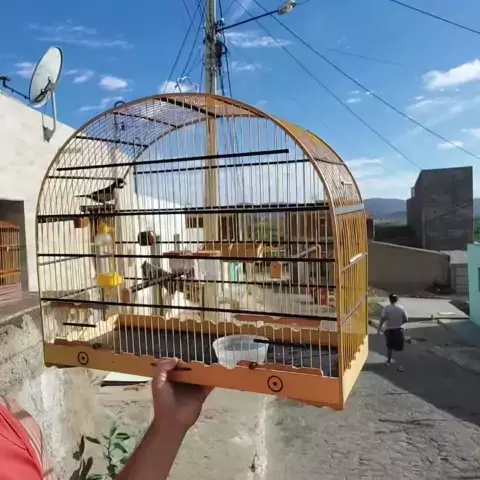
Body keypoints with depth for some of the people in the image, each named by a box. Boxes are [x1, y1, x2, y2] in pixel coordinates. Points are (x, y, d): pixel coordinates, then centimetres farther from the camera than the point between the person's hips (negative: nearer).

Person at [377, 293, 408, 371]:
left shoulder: (386, 308, -10)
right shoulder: (401, 308, -7)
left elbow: (383, 319, -18)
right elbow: (406, 320, -3)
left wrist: (379, 328, -11)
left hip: (388, 330, 0)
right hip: (399, 329, 0)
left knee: (389, 347, 20)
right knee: (400, 348, 2)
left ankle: (388, 361, 33)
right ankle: (401, 365, -5)